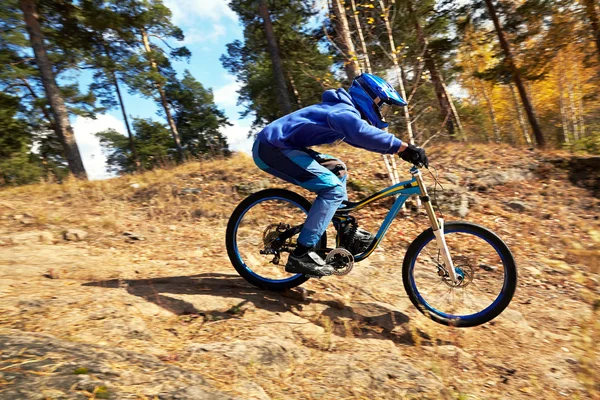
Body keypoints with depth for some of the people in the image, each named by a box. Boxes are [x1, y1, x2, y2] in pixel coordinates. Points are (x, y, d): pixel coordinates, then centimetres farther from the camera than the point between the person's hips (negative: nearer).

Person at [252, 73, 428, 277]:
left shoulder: (343, 109, 17)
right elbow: (363, 133, -37)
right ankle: (301, 254, -17)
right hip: (271, 148, -10)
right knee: (333, 188, -17)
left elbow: (361, 137, 22)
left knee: (338, 170, 16)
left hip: (278, 145, 10)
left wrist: (401, 149, 13)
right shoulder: (344, 112, -15)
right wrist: (404, 147, -36)